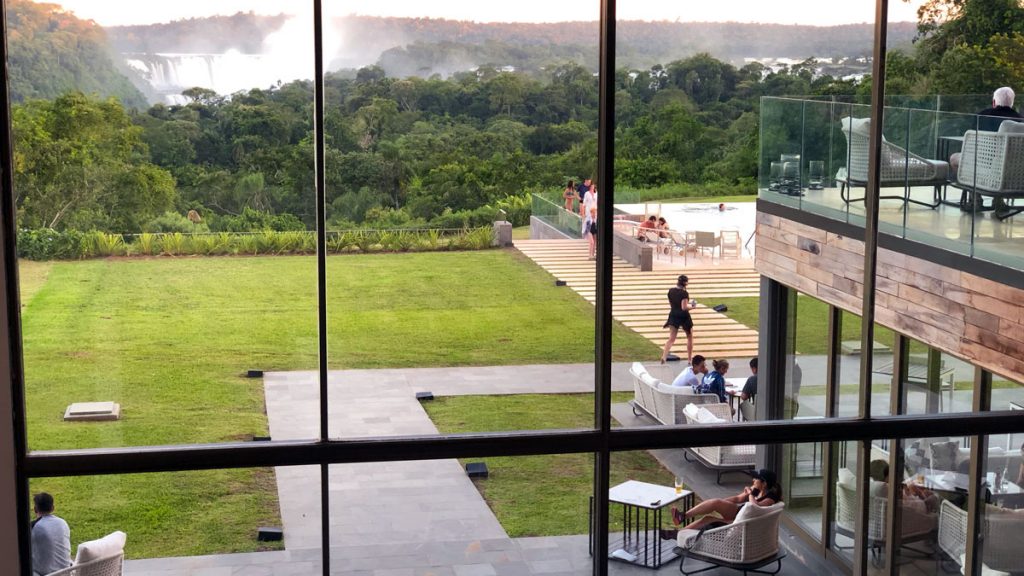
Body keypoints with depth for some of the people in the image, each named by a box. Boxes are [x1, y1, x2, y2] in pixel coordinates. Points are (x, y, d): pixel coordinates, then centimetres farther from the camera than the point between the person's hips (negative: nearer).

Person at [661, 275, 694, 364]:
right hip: (684, 316, -4)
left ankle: (664, 356, -20)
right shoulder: (684, 293, -16)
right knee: (690, 337, 17)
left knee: (671, 339, 1)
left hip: (673, 316, 4)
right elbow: (684, 307, -22)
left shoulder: (670, 291, 3)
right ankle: (689, 359, 21)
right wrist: (691, 305, -2)